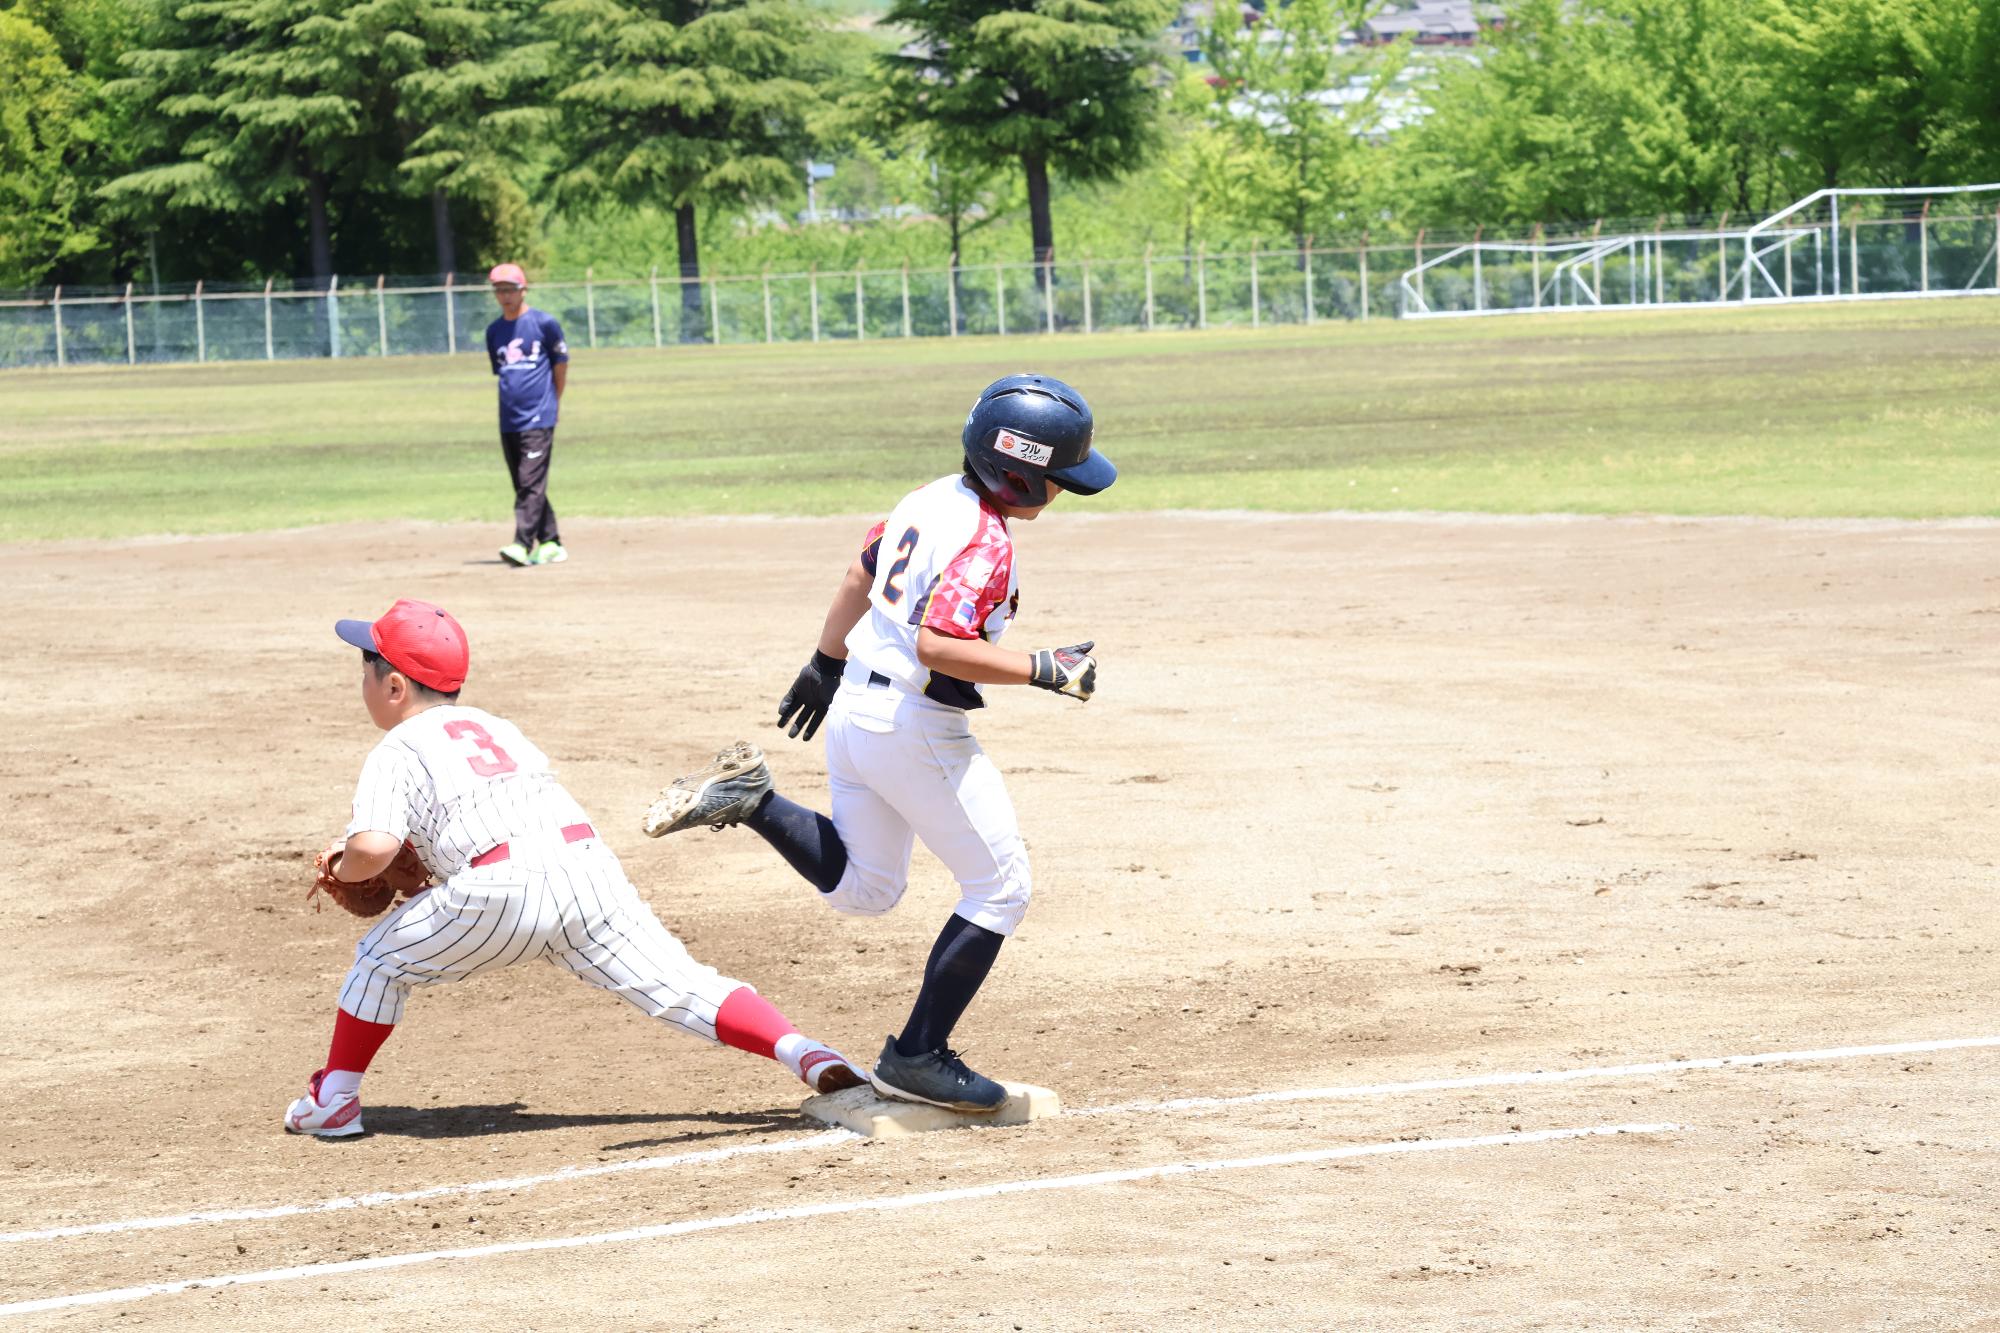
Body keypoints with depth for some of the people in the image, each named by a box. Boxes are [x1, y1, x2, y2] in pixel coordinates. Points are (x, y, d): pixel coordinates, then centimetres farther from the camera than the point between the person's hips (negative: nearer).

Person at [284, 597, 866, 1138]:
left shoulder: (396, 751, 12)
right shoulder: (497, 726, 31)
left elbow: (373, 848, -5)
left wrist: (345, 869, 17)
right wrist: (426, 851, 39)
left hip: (502, 890, -5)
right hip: (587, 863, 5)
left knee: (381, 959, 18)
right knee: (678, 985, 1)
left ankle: (333, 1098, 19)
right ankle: (805, 1053, -18)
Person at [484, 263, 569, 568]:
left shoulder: (544, 323, -4)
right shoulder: (494, 331, 11)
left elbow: (561, 363, 4)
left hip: (538, 419, -6)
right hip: (509, 421, 6)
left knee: (531, 484, -13)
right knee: (524, 486, 9)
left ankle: (523, 545, -19)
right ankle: (550, 543, 17)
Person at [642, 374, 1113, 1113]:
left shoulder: (930, 499, 7)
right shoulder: (985, 543, -20)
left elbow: (859, 576, 18)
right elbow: (938, 644, -30)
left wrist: (826, 662, 30)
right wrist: (1042, 670, -24)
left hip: (852, 708, 9)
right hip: (916, 729, -9)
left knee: (862, 889, 24)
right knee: (999, 890, 5)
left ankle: (749, 798, 5)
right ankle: (917, 1058, 6)